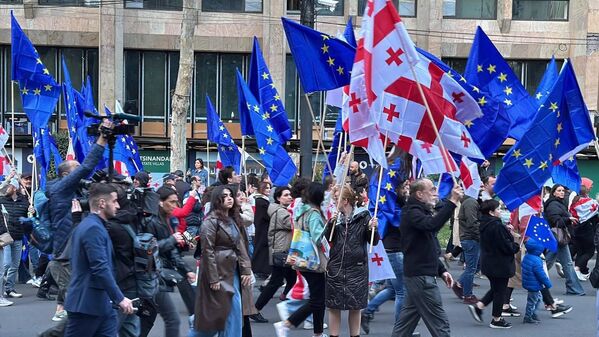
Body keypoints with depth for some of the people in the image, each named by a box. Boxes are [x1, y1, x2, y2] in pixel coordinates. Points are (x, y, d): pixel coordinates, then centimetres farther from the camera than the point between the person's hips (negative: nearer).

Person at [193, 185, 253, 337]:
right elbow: (208, 251, -15)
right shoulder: (211, 221, -11)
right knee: (213, 313, 0)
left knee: (234, 311, 5)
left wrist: (246, 270, 1)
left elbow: (241, 246, 11)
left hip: (233, 271, 7)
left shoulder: (234, 220, 12)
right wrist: (213, 279, -18)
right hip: (218, 271, -7)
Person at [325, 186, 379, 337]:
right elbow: (327, 239, 0)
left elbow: (374, 242, -3)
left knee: (355, 307, 7)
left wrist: (372, 229, -22)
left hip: (357, 268, -2)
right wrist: (331, 224, -14)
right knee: (333, 306, 5)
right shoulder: (336, 218, 6)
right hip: (336, 269, 2)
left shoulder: (363, 217, -3)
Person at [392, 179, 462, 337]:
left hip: (418, 274, 10)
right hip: (420, 275, -10)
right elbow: (432, 225, -35)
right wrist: (452, 201, -34)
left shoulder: (420, 211, 20)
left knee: (406, 321, 11)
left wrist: (441, 271, 18)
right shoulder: (412, 213, -12)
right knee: (440, 323, -9)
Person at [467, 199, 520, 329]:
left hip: (488, 263, 9)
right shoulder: (497, 226, -24)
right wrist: (517, 247, -3)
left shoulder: (484, 225, 5)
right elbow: (506, 246, -22)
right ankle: (496, 320, 14)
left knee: (495, 288, 22)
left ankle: (478, 306, 12)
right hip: (500, 264, -9)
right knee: (500, 290, 5)